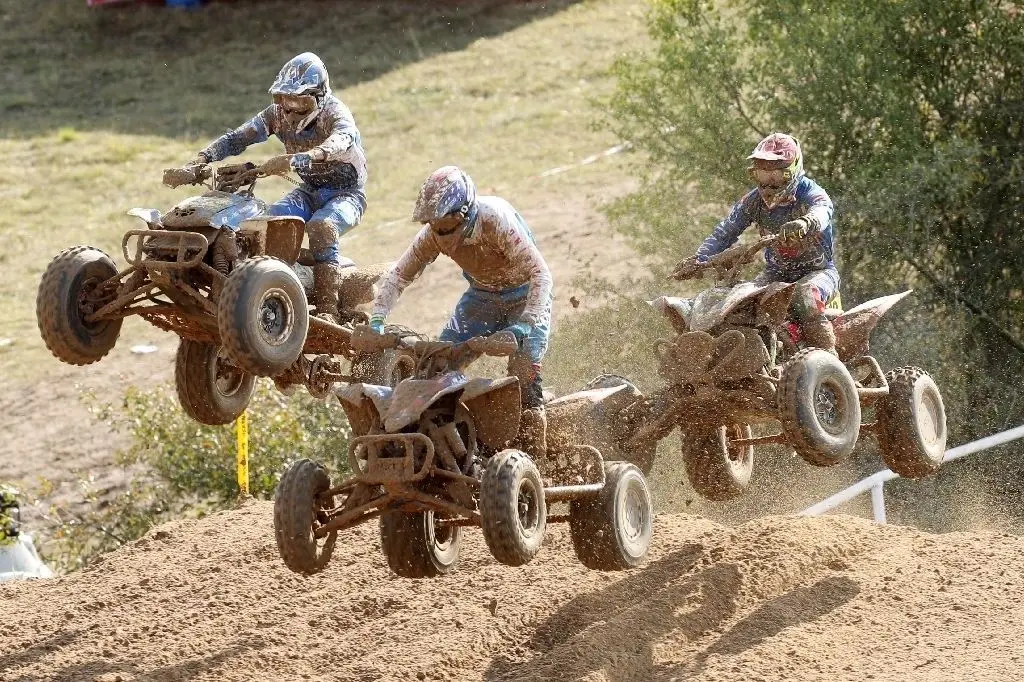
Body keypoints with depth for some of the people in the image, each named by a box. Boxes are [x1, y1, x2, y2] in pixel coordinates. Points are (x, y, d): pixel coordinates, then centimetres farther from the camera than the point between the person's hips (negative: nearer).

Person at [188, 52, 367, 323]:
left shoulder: (334, 113, -22)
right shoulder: (279, 114, -4)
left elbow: (338, 143, -45)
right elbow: (238, 137, -10)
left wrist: (293, 160, -61)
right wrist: (201, 159, -27)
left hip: (346, 194, -6)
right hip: (309, 191, 6)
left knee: (320, 227, -35)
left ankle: (327, 309, -35)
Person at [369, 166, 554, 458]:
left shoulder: (497, 220, -34)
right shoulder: (434, 233, -16)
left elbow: (541, 274, -35)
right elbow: (399, 274, -6)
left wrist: (526, 324, -45)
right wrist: (377, 320, -20)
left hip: (524, 294, -6)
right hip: (482, 295, 6)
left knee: (525, 377, -20)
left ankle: (533, 456, -15)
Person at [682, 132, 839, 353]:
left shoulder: (810, 193, -18)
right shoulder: (754, 200, 0)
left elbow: (822, 211, -42)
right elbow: (726, 231, 0)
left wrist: (806, 222, -68)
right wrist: (699, 259, -17)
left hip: (818, 271, -6)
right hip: (776, 272, 6)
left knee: (804, 298, -38)